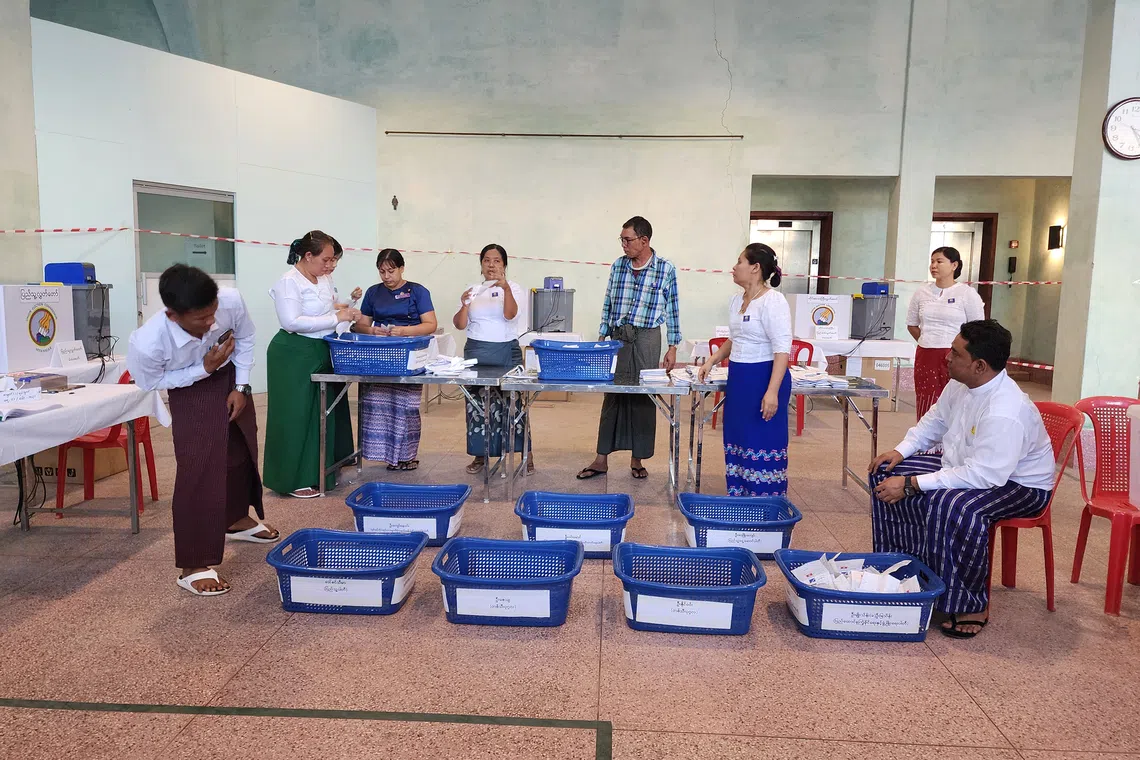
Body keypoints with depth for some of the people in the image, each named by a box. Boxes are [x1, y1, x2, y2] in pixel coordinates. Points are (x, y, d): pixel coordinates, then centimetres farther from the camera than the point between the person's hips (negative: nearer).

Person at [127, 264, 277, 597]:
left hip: (230, 376, 5)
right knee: (198, 469, -13)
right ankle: (193, 566, -1)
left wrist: (241, 386, -13)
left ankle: (237, 520, 46)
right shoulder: (147, 344, -41)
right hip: (189, 390, -4)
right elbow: (148, 381, -18)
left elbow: (244, 338, -11)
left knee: (241, 451, 19)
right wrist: (204, 370, -29)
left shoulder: (231, 301, -35)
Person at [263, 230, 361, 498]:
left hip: (321, 352, 9)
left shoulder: (324, 278, 8)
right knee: (297, 415, -2)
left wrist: (344, 308, 0)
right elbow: (292, 322, -27)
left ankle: (319, 472, 26)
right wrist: (336, 318, -26)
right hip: (295, 355, -9)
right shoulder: (289, 282, -18)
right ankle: (294, 480, 8)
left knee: (323, 412, 13)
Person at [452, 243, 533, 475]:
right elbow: (460, 325, 4)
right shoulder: (473, 290, 9)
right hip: (476, 352, 3)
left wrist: (506, 288, -31)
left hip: (507, 352, -3)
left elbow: (510, 314, -16)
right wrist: (464, 305, -15)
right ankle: (480, 455, 15)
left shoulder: (513, 288, 2)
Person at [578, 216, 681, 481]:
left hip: (646, 339, -2)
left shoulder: (666, 269, -3)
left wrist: (672, 347, -2)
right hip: (617, 337, 3)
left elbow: (672, 310, 0)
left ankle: (637, 460, 16)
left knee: (644, 398, 3)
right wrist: (601, 338, 8)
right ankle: (601, 459, 11)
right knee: (612, 397, 5)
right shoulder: (618, 266, 6)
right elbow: (608, 305, 11)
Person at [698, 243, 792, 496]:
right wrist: (711, 362, 13)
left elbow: (782, 350, -20)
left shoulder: (773, 301, -15)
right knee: (738, 442, 13)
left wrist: (772, 392, -27)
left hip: (764, 378, -9)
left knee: (762, 445, -3)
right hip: (738, 378, 9)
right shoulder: (737, 300, 11)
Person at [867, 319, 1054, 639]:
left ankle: (970, 605, -19)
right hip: (963, 466, 9)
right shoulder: (960, 386, -7)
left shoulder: (1005, 413, -35)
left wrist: (910, 485, -36)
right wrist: (900, 451, -4)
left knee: (952, 505, -39)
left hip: (1018, 484, -9)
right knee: (887, 474, -1)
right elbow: (934, 421, 12)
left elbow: (982, 476, -37)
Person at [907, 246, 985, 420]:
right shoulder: (921, 293, 9)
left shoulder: (967, 293, -3)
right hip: (925, 357, 4)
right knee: (926, 409, 4)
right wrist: (930, 343, 14)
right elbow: (911, 325, 20)